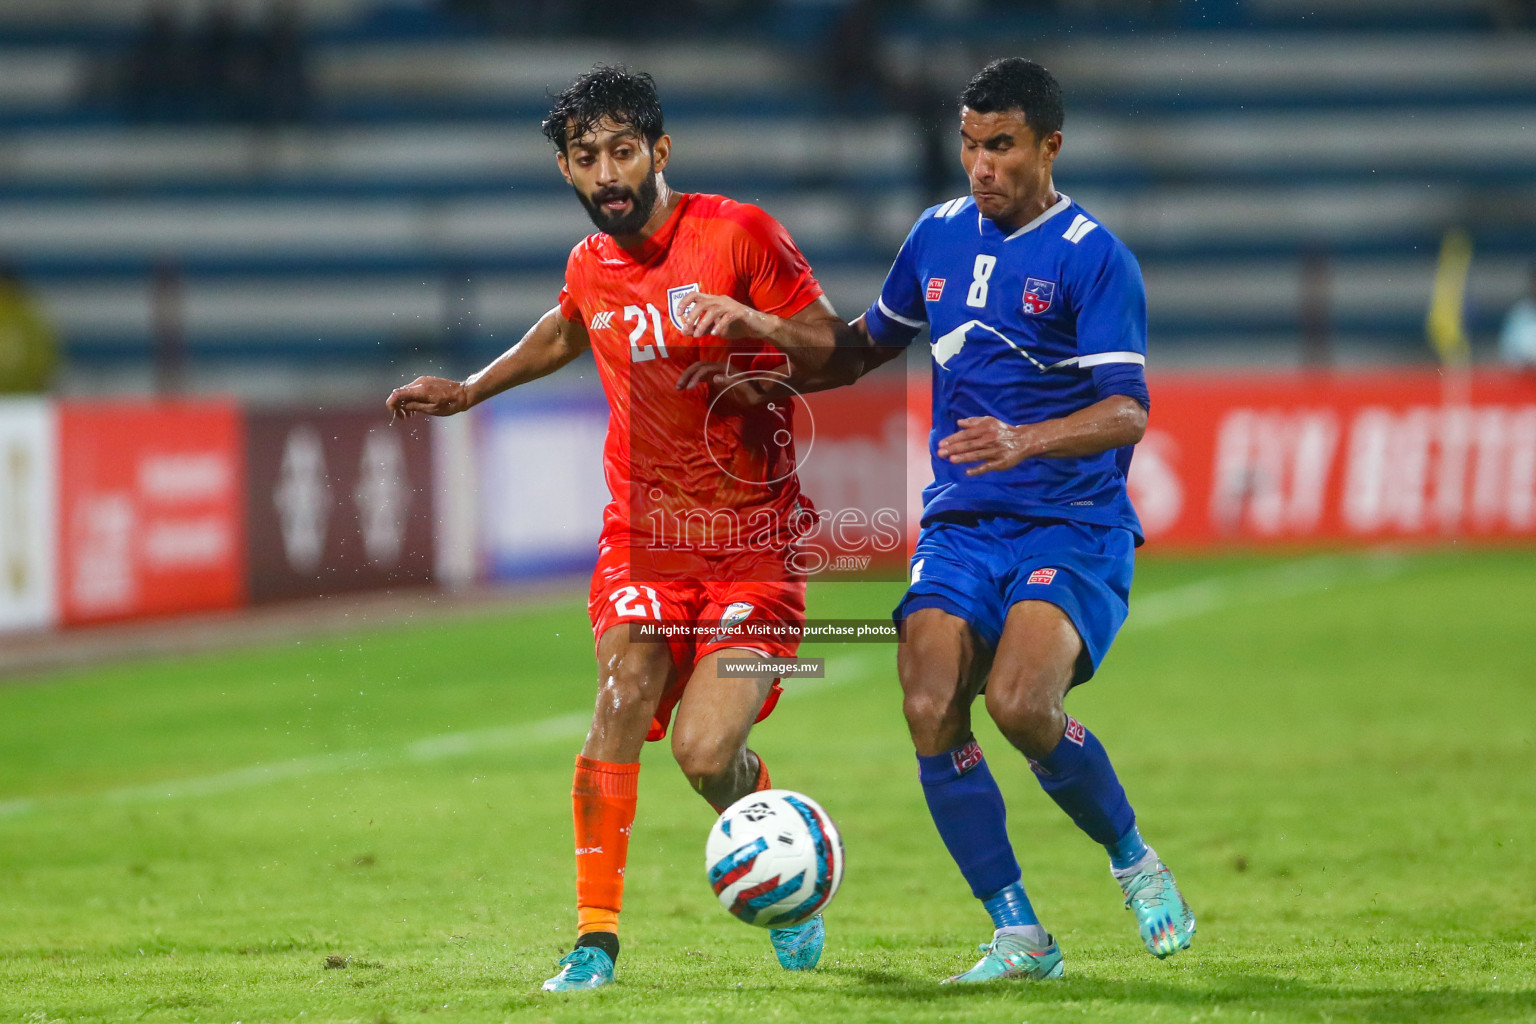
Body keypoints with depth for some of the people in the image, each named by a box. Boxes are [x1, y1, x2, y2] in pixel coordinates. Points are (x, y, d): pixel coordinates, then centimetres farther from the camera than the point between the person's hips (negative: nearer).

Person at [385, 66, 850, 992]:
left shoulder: (738, 234, -10)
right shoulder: (591, 266, 6)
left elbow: (835, 353, -7)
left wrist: (758, 325, -25)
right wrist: (469, 392, 29)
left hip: (754, 541, -3)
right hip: (644, 527, 3)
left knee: (707, 752, -14)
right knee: (621, 700, -18)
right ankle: (596, 935, -12)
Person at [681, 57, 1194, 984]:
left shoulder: (1093, 258, -8)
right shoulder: (940, 235, 11)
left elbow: (1127, 413, -18)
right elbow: (866, 348, 27)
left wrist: (1023, 441, -34)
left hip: (1073, 527, -5)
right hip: (960, 524, 5)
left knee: (1020, 704, -27)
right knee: (931, 711, -17)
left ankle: (1135, 861, 2)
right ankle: (1019, 939, -5)